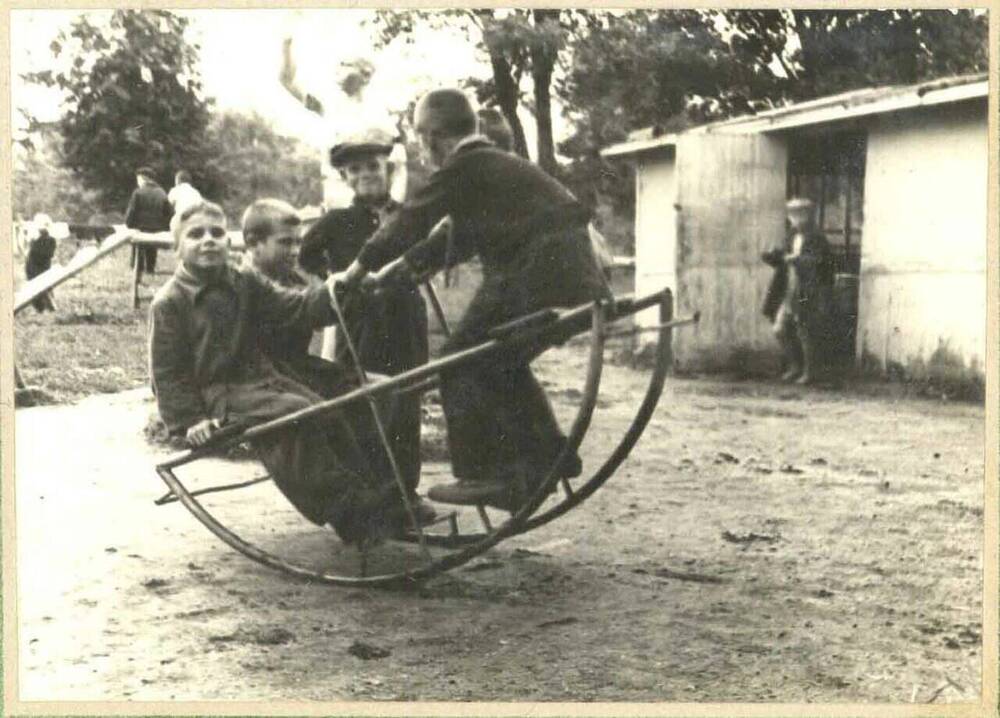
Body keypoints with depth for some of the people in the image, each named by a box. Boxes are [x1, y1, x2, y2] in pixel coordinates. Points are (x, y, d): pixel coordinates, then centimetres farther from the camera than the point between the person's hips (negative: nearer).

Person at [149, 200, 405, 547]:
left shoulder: (245, 284, 11)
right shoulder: (169, 303, -6)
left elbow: (292, 307, 2)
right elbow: (166, 372, -6)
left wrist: (329, 294, -17)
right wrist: (189, 419, -14)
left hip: (260, 377, 6)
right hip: (217, 393, -6)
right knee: (297, 415, -27)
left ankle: (372, 496, -9)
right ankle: (347, 508, -26)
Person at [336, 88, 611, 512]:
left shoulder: (463, 168, -5)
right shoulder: (497, 164, 23)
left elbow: (411, 220, -3)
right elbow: (462, 235, 29)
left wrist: (359, 269, 8)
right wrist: (404, 264, 31)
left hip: (532, 278, -9)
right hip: (577, 278, 9)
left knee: (462, 362, -1)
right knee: (502, 363, 23)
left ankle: (484, 474, -4)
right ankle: (547, 453, 25)